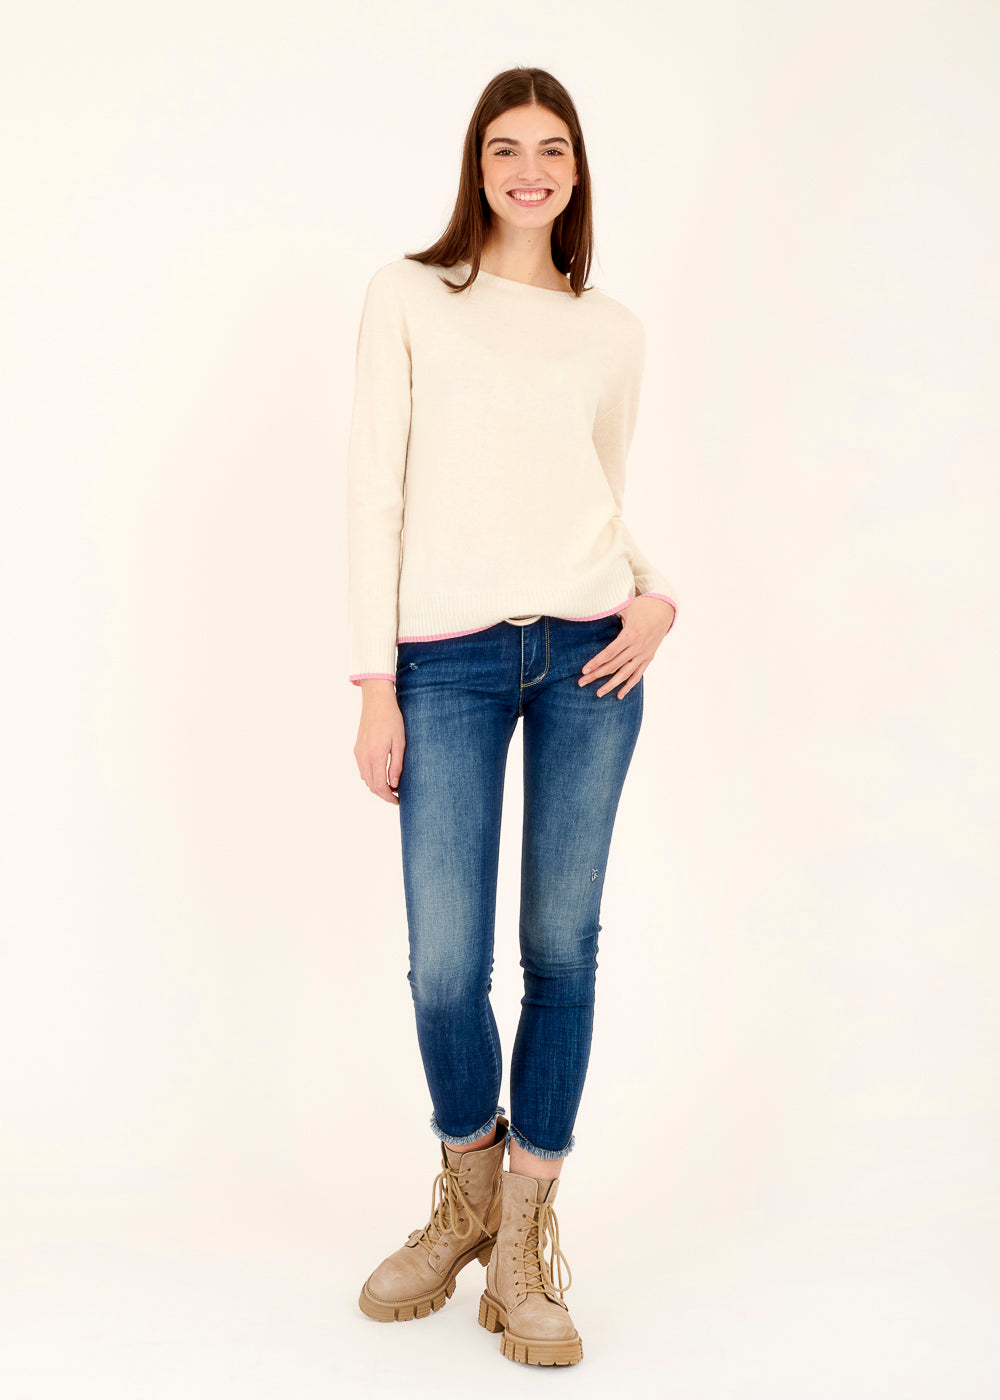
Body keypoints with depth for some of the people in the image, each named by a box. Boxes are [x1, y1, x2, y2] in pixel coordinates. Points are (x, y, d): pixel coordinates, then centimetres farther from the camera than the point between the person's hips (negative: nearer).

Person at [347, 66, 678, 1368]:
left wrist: (657, 595, -4)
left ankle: (525, 1239, 21)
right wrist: (375, 685, -5)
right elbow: (374, 492, 1)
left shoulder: (613, 329, 15)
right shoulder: (410, 297, 7)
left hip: (589, 651, 2)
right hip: (449, 660, -2)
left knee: (564, 948, 4)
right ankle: (466, 1192, 26)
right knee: (446, 969, -4)